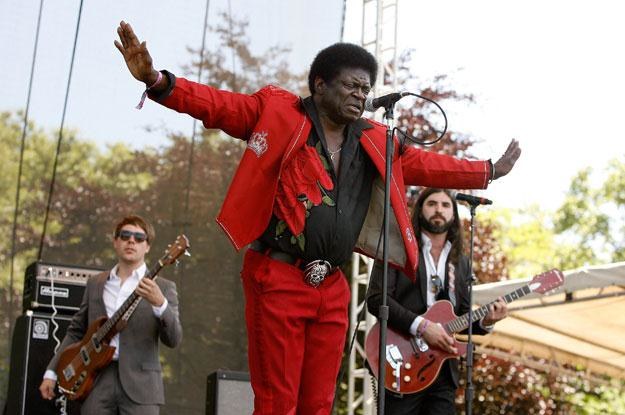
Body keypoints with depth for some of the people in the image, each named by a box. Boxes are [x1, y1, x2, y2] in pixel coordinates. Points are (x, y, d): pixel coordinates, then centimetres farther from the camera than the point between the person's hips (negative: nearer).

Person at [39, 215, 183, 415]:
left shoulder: (163, 287, 3)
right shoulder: (95, 283, 14)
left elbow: (173, 340, -8)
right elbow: (76, 331, 19)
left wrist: (159, 304, -25)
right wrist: (52, 372, 13)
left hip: (140, 383, -3)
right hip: (97, 381, 3)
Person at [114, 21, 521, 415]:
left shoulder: (375, 141, 15)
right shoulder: (278, 112, 0)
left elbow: (428, 166, 25)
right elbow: (216, 104, -7)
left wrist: (490, 171, 31)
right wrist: (157, 80, -22)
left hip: (331, 286, 5)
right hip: (278, 277, -5)